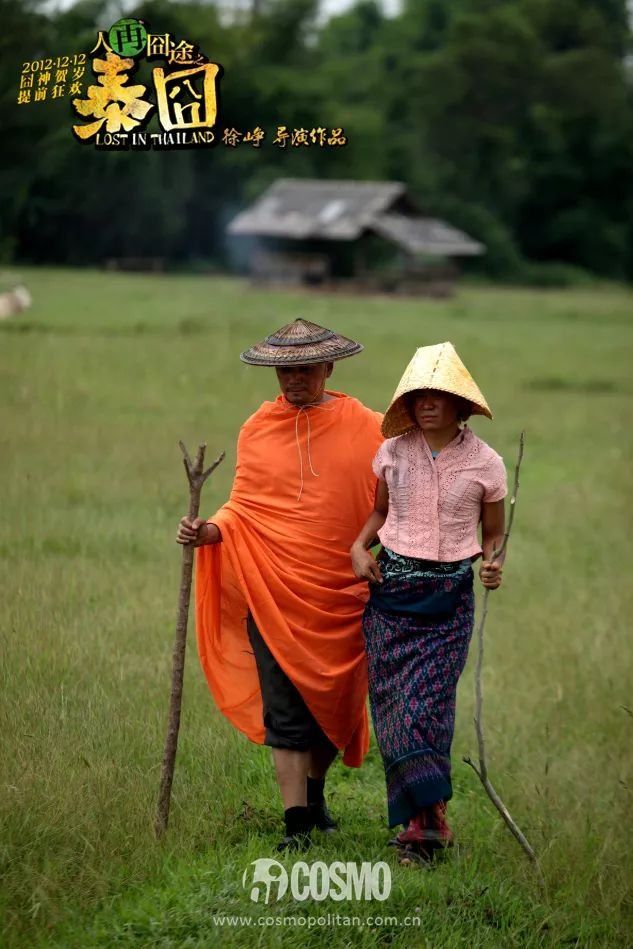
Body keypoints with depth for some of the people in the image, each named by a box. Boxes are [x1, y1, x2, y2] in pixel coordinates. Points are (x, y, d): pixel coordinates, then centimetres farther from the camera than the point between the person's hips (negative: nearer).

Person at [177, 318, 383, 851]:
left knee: (337, 702, 11)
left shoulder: (366, 429, 1)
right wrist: (209, 531, -9)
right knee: (285, 708, -4)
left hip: (340, 595, 0)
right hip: (272, 590, 0)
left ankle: (314, 792, 36)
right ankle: (297, 824, -1)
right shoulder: (258, 429, 7)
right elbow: (243, 509, 10)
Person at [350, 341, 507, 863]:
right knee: (393, 699, -4)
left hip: (450, 595, -2)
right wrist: (359, 547, 2)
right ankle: (430, 815, 2)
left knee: (428, 700, -10)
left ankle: (420, 819, -3)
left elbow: (494, 533, 9)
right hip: (392, 586, 2)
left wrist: (493, 566, -12)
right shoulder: (392, 453, 2)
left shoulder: (485, 463, -3)